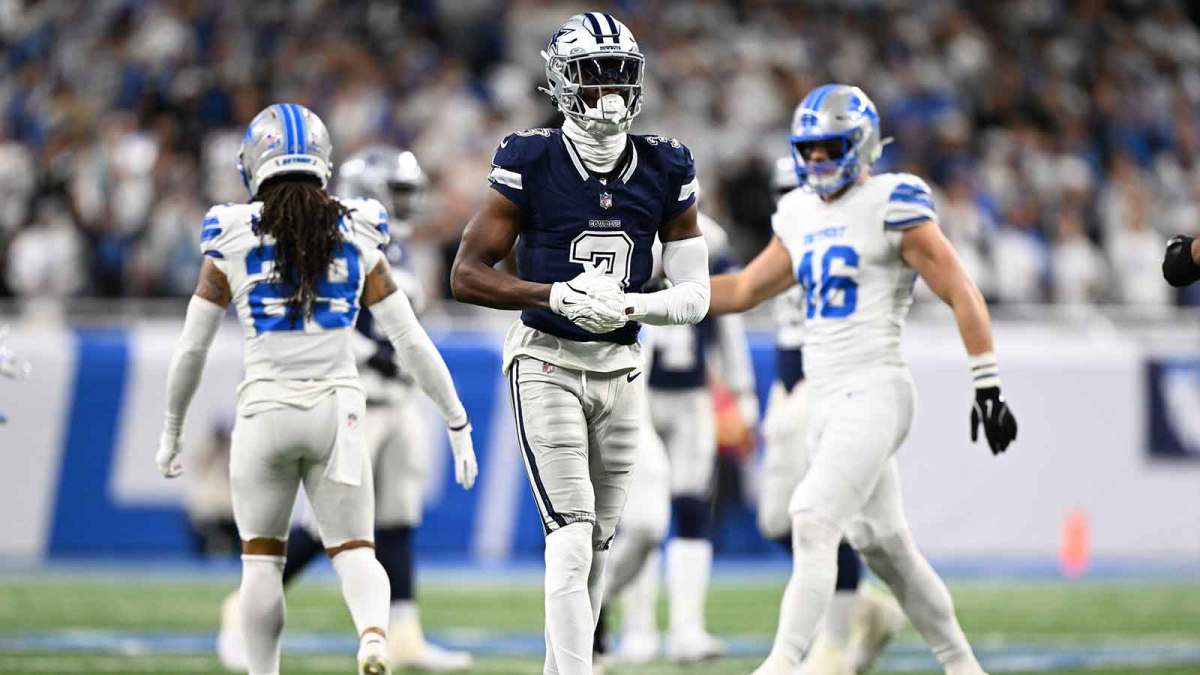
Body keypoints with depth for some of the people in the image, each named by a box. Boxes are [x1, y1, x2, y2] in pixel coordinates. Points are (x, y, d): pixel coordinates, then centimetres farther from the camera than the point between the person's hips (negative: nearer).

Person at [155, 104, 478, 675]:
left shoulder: (234, 242, 0)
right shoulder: (355, 240, 4)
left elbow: (191, 349, 6)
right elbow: (411, 342, 4)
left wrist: (171, 430, 19)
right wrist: (458, 423, 12)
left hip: (265, 409, -1)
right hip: (337, 408, 1)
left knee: (261, 559, 14)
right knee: (354, 550, 5)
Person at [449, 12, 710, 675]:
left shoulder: (664, 171, 1)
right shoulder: (531, 164, -9)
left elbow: (695, 295, 3)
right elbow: (466, 275, -9)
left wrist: (626, 305, -16)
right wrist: (558, 297, -21)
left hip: (620, 367, 4)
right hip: (546, 364, -4)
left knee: (597, 543, 10)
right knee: (572, 538, -15)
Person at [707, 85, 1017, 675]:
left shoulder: (891, 207, -8)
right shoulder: (802, 216, 15)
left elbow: (963, 297, -8)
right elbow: (743, 290, 23)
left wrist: (988, 388, -10)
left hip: (874, 390, -8)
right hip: (827, 399, 8)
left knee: (813, 521, -19)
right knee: (883, 546, 12)